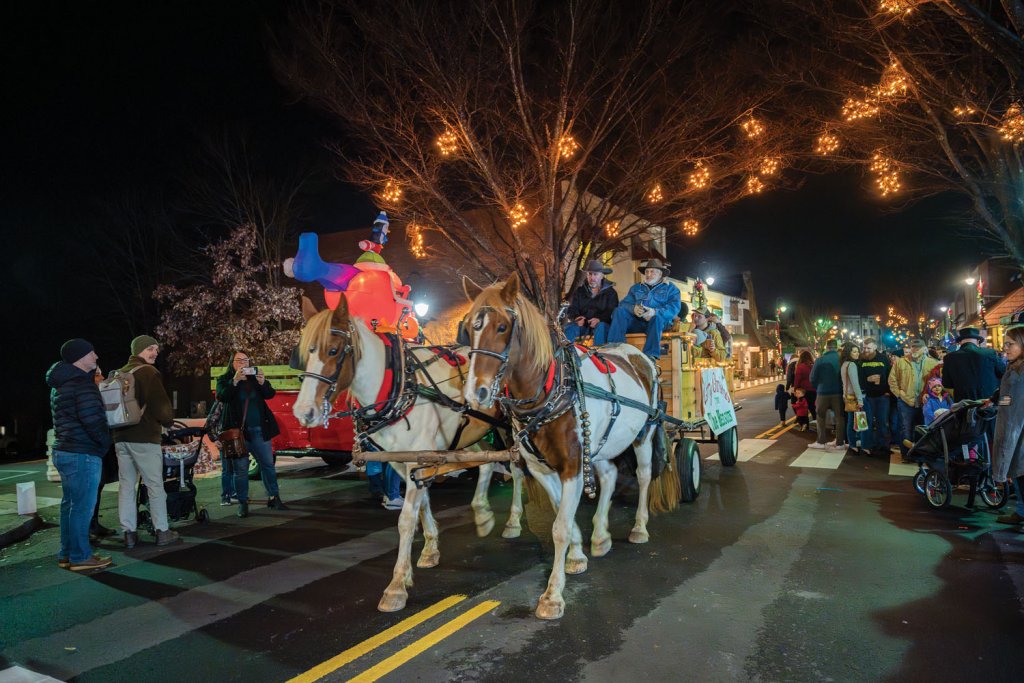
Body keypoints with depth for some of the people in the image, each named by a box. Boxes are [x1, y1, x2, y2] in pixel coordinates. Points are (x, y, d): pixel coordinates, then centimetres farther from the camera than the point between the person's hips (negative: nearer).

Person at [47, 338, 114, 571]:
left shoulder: (60, 384, 17)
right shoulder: (82, 383, -16)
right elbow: (92, 418, -23)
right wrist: (105, 441, -7)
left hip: (64, 451, 10)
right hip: (83, 454, -10)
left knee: (70, 504, 16)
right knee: (82, 506, -4)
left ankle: (66, 554, 23)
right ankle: (80, 557, 2)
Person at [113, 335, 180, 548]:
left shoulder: (120, 373, 16)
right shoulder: (148, 372, -8)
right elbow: (160, 403, -13)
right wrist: (169, 420, 5)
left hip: (121, 437, 7)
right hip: (144, 437, -7)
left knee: (126, 485, 7)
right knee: (155, 485, -2)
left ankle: (129, 532, 9)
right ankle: (162, 531, 2)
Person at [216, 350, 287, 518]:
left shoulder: (255, 376, 10)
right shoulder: (225, 380, 4)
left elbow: (270, 394, -1)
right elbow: (221, 397, -13)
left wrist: (263, 383, -21)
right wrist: (235, 381, -26)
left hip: (259, 429, 3)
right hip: (238, 430, -2)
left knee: (268, 464, 6)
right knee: (240, 469, 1)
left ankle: (273, 498, 16)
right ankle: (243, 503, 10)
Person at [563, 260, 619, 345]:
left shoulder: (610, 291, 8)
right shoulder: (579, 291, 18)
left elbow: (611, 311, -5)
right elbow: (572, 310, 10)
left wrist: (599, 319, -26)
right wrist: (576, 318, -15)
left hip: (601, 323, -2)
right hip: (582, 325, 2)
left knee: (601, 327, -37)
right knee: (569, 327, -28)